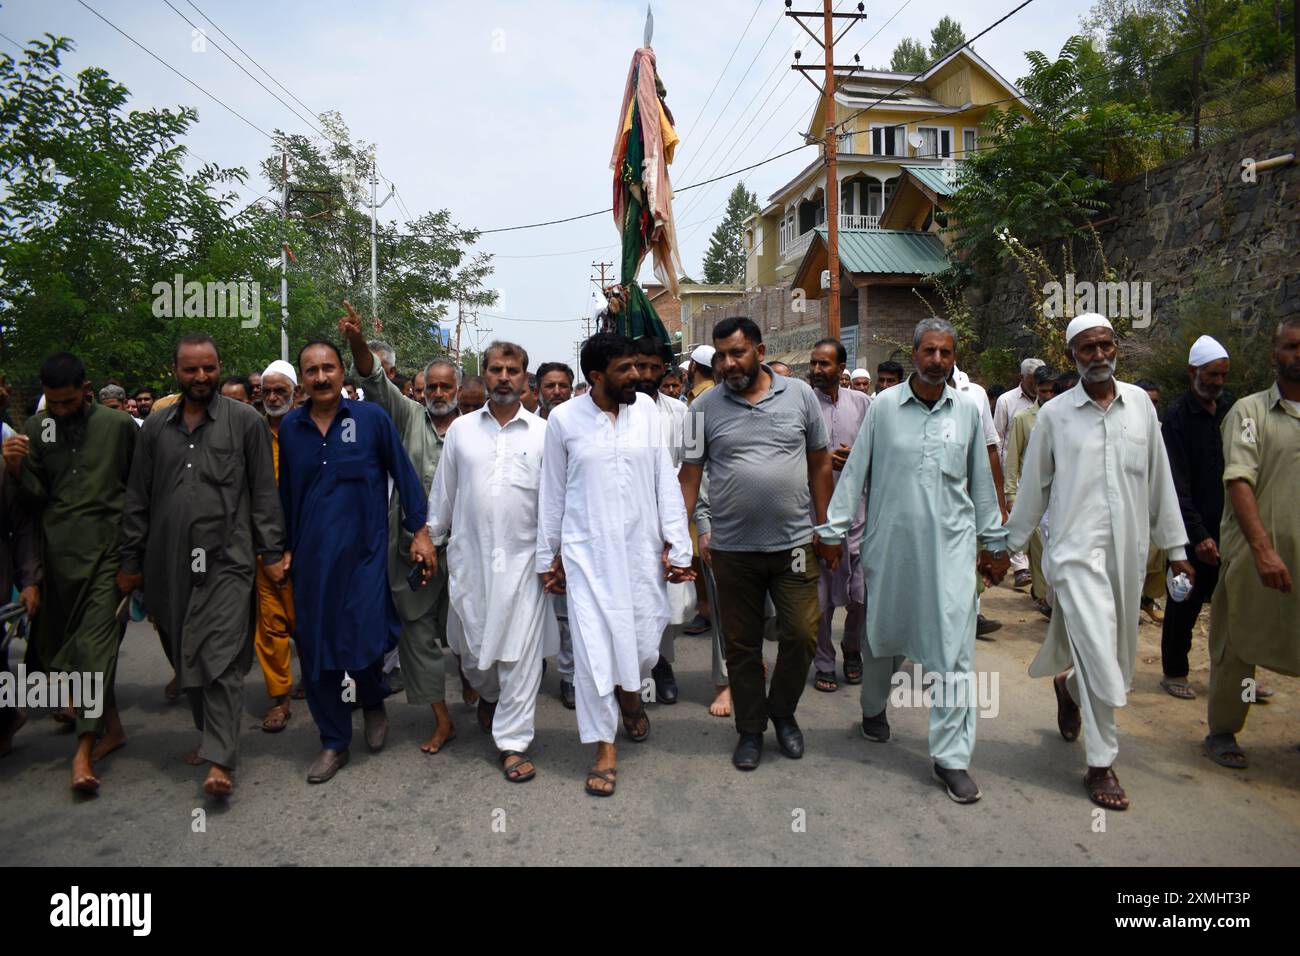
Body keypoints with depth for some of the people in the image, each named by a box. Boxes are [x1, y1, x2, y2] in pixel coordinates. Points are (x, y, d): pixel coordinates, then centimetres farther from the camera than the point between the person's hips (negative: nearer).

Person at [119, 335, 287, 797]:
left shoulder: (245, 421, 0)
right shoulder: (156, 427, 11)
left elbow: (264, 493, 0)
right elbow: (138, 498, 14)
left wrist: (272, 554, -3)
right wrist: (131, 561, 13)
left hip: (227, 559, -4)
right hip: (170, 563, 4)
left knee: (221, 660, -7)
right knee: (186, 658, 13)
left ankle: (219, 760, -4)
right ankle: (210, 735, 29)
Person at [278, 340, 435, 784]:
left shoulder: (371, 417, -4)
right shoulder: (290, 426, 6)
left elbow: (404, 474, 0)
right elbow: (286, 492, 15)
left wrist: (420, 530, -3)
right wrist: (286, 547, 17)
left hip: (363, 551, -3)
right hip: (311, 557, 4)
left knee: (364, 644, -8)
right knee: (314, 649, 7)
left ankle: (372, 704, 28)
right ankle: (334, 742, 25)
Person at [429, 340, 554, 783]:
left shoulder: (542, 432, 1)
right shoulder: (461, 429, 7)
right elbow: (443, 494, 11)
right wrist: (429, 541, 11)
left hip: (522, 559, -2)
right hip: (469, 558, 2)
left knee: (520, 652, 0)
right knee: (472, 646, 14)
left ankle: (512, 741, 13)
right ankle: (488, 695, 46)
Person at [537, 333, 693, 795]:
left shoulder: (648, 409, 1)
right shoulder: (564, 419, -4)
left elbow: (666, 480, 2)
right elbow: (552, 493, 4)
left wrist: (676, 544, -1)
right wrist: (548, 557, 7)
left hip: (643, 549, 2)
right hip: (587, 553, -2)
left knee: (645, 644, 8)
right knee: (593, 650, -1)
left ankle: (630, 690, 45)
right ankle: (604, 749, 18)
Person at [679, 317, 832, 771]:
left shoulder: (799, 394, 1)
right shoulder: (705, 406, 0)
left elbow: (820, 464, 7)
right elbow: (690, 474, 0)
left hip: (794, 543, 0)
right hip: (732, 548, 0)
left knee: (802, 635, 4)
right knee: (741, 645, 11)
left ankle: (782, 712, 31)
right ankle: (750, 728, 30)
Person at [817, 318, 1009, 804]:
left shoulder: (967, 411, 5)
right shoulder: (884, 406, -1)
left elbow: (982, 481, 13)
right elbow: (855, 470, 0)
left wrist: (994, 543, 15)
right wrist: (833, 530, -1)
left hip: (951, 545, 1)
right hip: (890, 542, -1)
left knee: (955, 649, -2)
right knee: (881, 633, 15)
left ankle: (951, 756, 8)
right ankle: (874, 707, 42)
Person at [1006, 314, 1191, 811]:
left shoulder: (1139, 403, 6)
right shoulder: (1054, 414, -2)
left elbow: (1159, 479, 10)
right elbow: (1032, 488, 4)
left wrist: (1175, 545, 11)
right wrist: (1008, 546, 7)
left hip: (1128, 549, 4)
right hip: (1077, 549, -4)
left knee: (1117, 656, 14)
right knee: (1099, 656, -8)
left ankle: (1067, 687, 46)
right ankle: (1101, 765, 7)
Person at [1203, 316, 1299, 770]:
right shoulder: (1249, 411, -3)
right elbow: (1239, 482, -12)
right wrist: (1263, 549, -22)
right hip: (1254, 556, -3)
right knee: (1238, 647, 8)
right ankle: (1223, 732, 23)